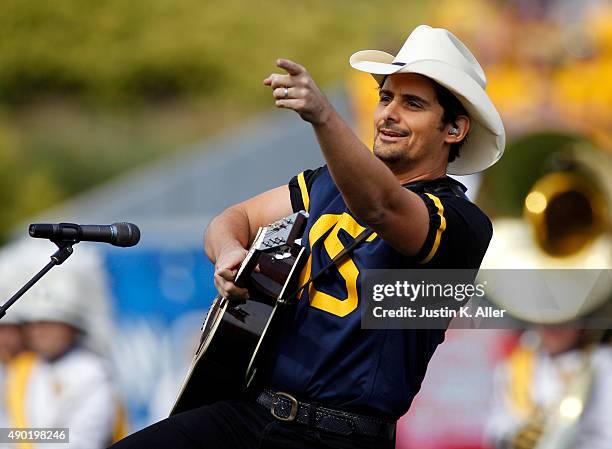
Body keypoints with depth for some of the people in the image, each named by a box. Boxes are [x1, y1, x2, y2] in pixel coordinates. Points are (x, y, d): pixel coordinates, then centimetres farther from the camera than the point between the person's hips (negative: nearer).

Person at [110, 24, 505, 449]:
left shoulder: (462, 222, -8)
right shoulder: (330, 183, 16)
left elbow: (379, 205, -28)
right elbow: (236, 219, 21)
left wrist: (323, 114, -45)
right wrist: (230, 253, -4)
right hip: (247, 410, 5)